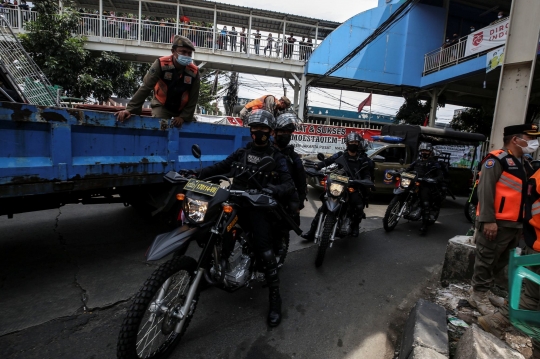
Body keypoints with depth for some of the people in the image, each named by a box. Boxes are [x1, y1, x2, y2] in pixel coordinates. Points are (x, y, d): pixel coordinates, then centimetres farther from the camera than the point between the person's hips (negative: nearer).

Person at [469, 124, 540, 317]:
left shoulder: (521, 163, 18)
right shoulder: (496, 159, -11)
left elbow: (520, 194, 21)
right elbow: (485, 190, -19)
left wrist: (521, 223, 18)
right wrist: (488, 220, -24)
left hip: (513, 224, 9)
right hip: (495, 223, -9)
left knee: (500, 262, 18)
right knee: (487, 261, 1)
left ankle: (482, 289, 32)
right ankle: (478, 295, 15)